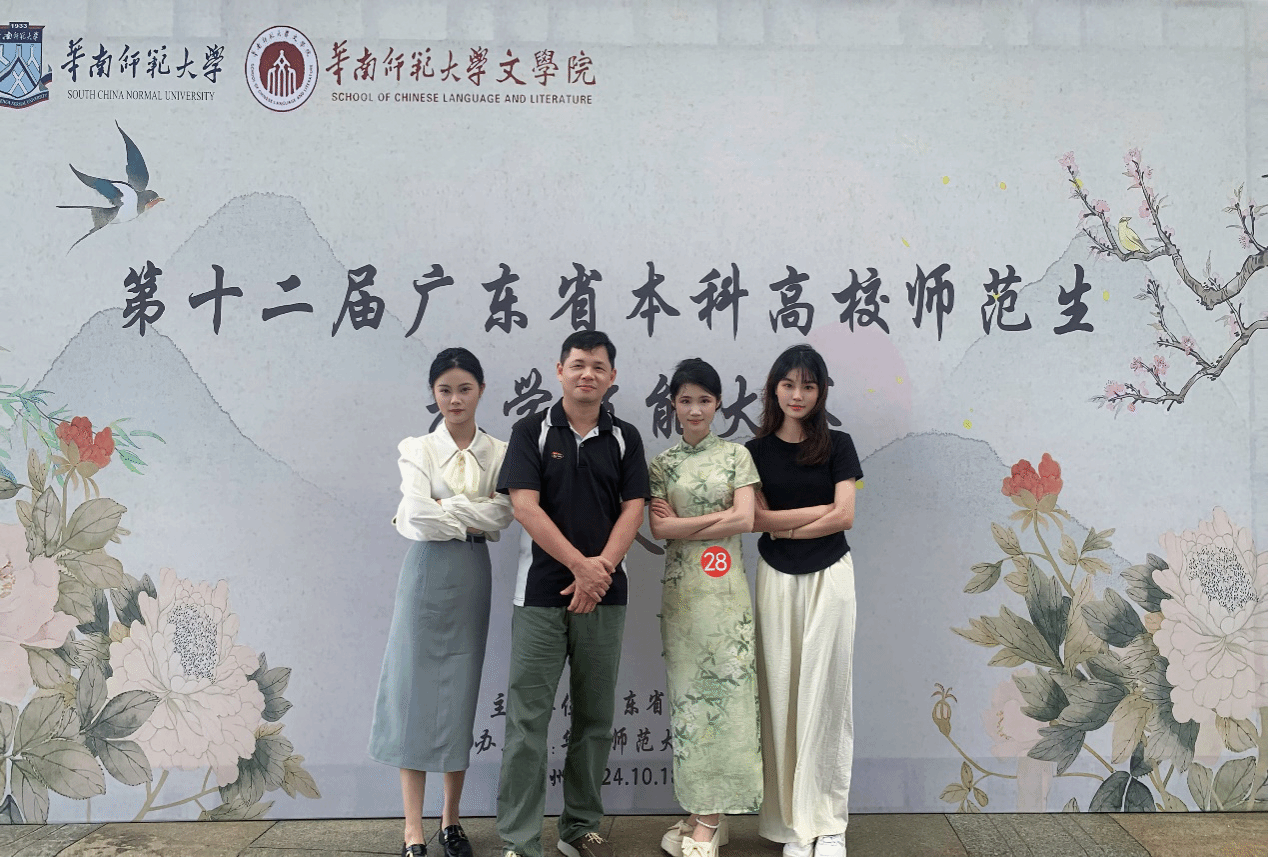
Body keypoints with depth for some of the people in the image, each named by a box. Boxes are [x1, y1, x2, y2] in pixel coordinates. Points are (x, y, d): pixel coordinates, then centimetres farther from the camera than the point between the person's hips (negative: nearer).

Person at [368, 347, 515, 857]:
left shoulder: (499, 453, 5)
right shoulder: (418, 449, 1)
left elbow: (502, 514, -9)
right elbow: (417, 515, -13)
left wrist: (443, 511, -12)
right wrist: (472, 518, -8)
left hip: (473, 576, 2)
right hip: (427, 573, -1)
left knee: (461, 694, 8)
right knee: (415, 692, 0)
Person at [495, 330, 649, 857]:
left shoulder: (625, 438, 9)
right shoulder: (531, 432, 1)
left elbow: (633, 509, 1)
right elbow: (525, 507, -8)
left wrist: (601, 568, -13)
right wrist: (581, 566, -13)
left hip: (604, 596, 3)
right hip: (541, 595, -3)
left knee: (595, 717, 10)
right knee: (527, 718, -1)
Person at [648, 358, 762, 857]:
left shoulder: (736, 455, 5)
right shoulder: (662, 464, 8)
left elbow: (745, 521, -6)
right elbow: (659, 528, -3)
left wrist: (682, 525, -6)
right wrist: (719, 515, -8)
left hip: (725, 587, -1)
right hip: (681, 587, 2)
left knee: (724, 688, -3)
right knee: (687, 691, 4)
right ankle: (699, 811, 14)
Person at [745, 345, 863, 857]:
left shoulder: (838, 446, 4)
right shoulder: (756, 451, 5)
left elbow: (844, 516, -6)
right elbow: (757, 518, -5)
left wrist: (784, 525, -7)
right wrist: (817, 512, -7)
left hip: (829, 577, 0)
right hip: (777, 579, 1)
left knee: (825, 695, 1)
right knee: (781, 695, 3)